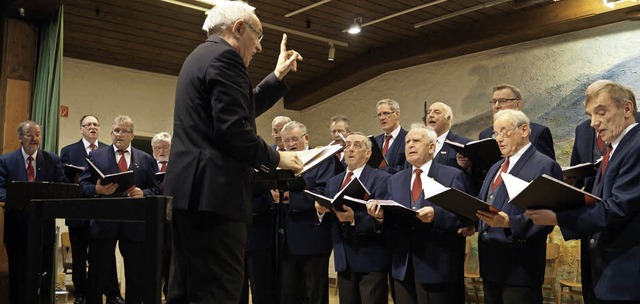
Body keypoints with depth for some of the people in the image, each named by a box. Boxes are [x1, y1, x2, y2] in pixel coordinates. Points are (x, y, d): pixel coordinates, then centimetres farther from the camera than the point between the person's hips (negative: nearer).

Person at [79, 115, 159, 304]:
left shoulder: (146, 159, 12)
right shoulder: (96, 156, 11)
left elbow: (155, 189, 6)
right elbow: (83, 186, 4)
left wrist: (143, 193, -15)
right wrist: (97, 190, -16)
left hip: (135, 225, 1)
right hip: (103, 223, -1)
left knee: (137, 276, 6)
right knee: (98, 274, 3)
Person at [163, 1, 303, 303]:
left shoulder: (202, 56, 23)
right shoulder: (224, 57, -10)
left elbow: (242, 108, 30)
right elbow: (234, 129, -20)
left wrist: (278, 76, 30)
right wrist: (275, 158, -5)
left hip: (188, 189, 11)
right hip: (213, 191, -11)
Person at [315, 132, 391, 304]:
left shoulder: (381, 179, -6)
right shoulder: (333, 182, 14)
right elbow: (326, 220, 11)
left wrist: (354, 218, -29)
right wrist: (321, 210, -9)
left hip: (371, 260, -5)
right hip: (344, 260, 6)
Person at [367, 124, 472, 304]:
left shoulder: (452, 176, -1)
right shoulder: (395, 180, 14)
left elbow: (462, 216, -10)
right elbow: (391, 221, 9)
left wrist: (435, 215, -27)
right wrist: (381, 215, -13)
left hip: (437, 266, -4)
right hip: (403, 266, 4)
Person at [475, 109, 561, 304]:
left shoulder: (545, 166, -8)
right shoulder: (496, 168, 19)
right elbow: (483, 204, 21)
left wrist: (510, 223, -29)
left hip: (519, 266, -7)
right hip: (490, 263, 8)